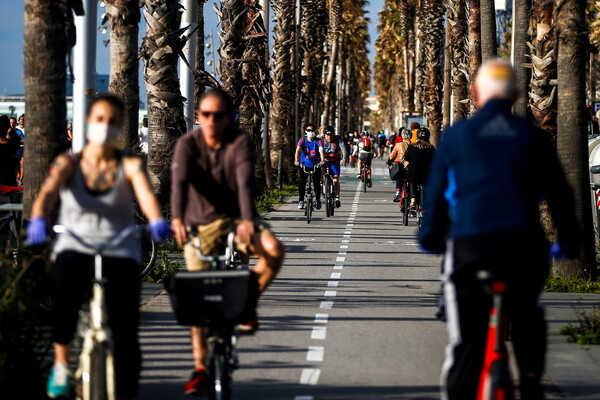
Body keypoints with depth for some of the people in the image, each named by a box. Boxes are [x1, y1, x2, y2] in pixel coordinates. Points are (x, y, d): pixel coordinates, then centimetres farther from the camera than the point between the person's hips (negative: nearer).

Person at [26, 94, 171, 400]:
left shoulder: (130, 166, 1)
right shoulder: (68, 163, 2)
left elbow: (145, 193, -18)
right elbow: (48, 192, -16)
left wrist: (157, 221, -41)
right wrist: (38, 220, -39)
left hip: (120, 252, 1)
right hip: (75, 248, -1)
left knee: (125, 332, -11)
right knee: (66, 289, -34)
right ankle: (61, 364, -9)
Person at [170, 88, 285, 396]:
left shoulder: (240, 142, -12)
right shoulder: (188, 144, -11)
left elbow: (245, 182, -27)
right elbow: (180, 182, -26)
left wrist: (248, 220, -43)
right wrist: (177, 219, -44)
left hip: (235, 221, 0)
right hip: (199, 225, 0)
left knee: (274, 249, -29)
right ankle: (200, 368, 7)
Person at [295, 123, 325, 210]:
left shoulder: (318, 142, -9)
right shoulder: (302, 141, -7)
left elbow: (321, 151, -23)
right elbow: (298, 150, -21)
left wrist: (322, 161, -43)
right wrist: (296, 161, -39)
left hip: (315, 166, -1)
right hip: (304, 165, 1)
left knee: (316, 183, -7)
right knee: (302, 182, -9)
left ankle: (318, 200, 13)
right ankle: (301, 201, 1)